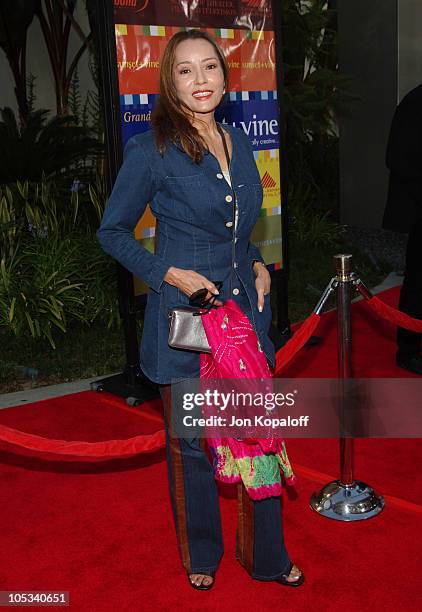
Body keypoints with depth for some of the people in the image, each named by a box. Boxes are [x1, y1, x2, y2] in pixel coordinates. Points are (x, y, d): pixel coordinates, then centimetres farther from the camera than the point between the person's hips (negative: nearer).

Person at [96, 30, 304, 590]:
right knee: (191, 442, 11)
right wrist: (169, 273, -14)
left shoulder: (239, 143, 8)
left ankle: (267, 554, 33)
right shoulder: (152, 151, -10)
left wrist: (258, 266, 4)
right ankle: (201, 555, 35)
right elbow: (113, 232, -4)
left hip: (245, 307, 5)